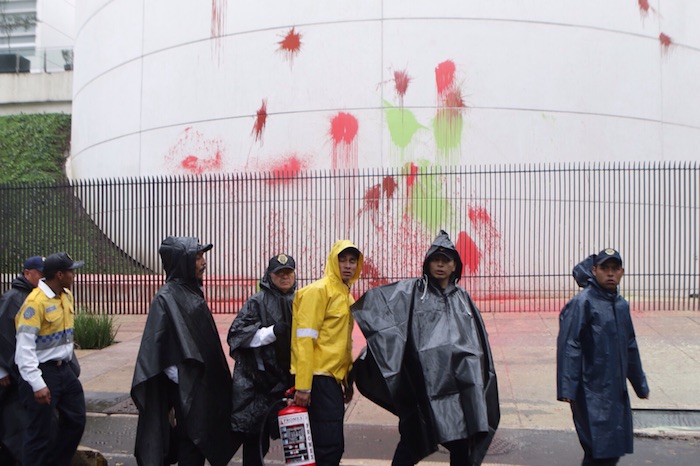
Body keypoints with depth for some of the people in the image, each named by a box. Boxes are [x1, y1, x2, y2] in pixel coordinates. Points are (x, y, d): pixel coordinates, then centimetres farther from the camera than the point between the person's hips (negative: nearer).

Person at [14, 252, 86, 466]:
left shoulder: (66, 295, 6)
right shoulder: (36, 301, -20)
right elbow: (24, 347, -22)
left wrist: (69, 363, 18)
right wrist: (37, 384, -26)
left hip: (64, 370, 8)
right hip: (43, 372, -8)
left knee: (75, 420, 16)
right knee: (40, 433, 1)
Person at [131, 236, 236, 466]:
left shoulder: (192, 291, 9)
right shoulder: (166, 297, -16)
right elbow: (162, 350, -19)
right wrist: (179, 388, -19)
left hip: (203, 384, 9)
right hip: (185, 388, -8)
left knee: (201, 442, 17)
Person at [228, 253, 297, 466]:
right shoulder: (257, 302, -4)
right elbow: (238, 334, -11)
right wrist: (272, 332, -18)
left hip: (289, 378, 5)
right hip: (259, 382, -4)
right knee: (256, 435, 1)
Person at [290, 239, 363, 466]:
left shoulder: (346, 294, 16)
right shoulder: (318, 290, -10)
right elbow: (304, 339, -16)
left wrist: (348, 381, 18)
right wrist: (302, 386, -20)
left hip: (334, 378, 9)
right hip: (319, 378, -9)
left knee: (333, 446, 13)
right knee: (330, 447, -8)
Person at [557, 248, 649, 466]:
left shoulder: (621, 304, 11)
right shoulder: (582, 302, -12)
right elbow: (568, 346, -17)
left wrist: (640, 384, 26)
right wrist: (567, 388, -23)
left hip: (617, 389, 7)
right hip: (592, 393, -7)